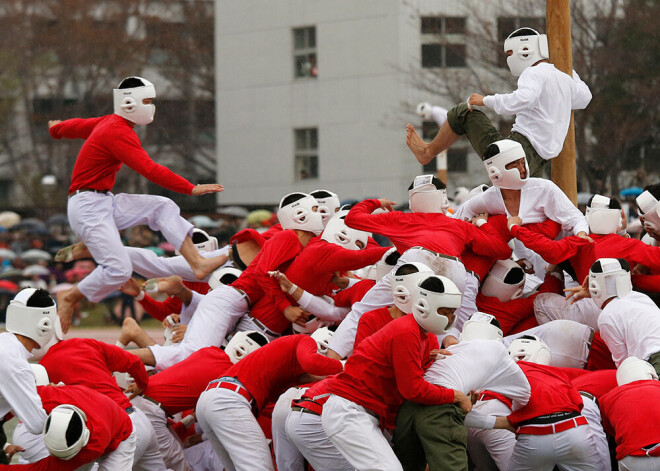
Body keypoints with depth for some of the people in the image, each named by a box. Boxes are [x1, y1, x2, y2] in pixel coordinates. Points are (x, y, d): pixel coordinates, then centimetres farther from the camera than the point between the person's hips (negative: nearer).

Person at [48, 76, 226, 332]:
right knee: (118, 270, -19)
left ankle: (197, 263, -10)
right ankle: (69, 297, 2)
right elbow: (149, 169, -29)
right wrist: (191, 189, -30)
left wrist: (57, 127, 57)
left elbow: (78, 125, 33)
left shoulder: (108, 122, 12)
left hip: (107, 201, 11)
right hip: (88, 207, -11)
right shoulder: (119, 132, -18)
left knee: (163, 207, 0)